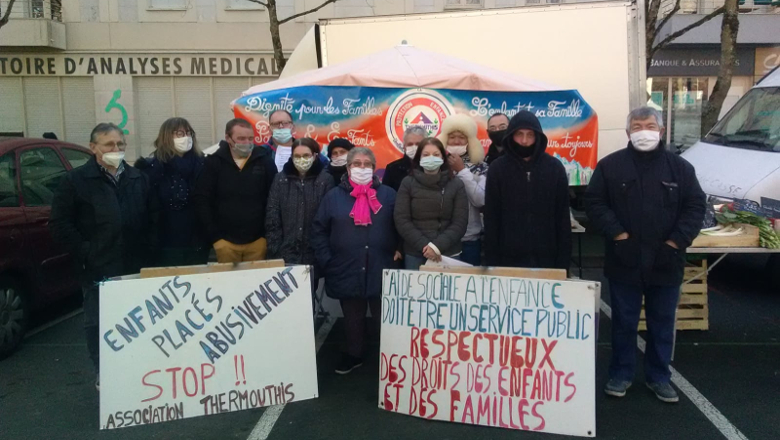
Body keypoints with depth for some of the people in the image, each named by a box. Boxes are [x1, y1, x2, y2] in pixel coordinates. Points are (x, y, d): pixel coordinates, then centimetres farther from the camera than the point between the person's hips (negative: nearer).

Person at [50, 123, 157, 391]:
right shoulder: (76, 180, -2)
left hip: (135, 267, 3)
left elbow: (152, 218, 15)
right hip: (97, 270, -3)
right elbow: (60, 224, -4)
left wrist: (148, 250, 4)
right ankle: (104, 376, 21)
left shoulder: (138, 179, 11)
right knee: (98, 324, 7)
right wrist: (85, 253, -10)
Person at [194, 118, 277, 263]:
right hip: (226, 241, 0)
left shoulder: (265, 161, -1)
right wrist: (214, 236, -6)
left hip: (257, 240, 0)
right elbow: (202, 201, -2)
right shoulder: (213, 162, -2)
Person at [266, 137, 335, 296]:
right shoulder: (280, 179, 5)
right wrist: (274, 250, -3)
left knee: (309, 295, 7)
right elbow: (272, 219, 3)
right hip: (285, 252, 1)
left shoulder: (325, 180, -1)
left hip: (313, 253, -1)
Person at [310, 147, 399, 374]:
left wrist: (398, 250, -3)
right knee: (352, 318, 16)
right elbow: (318, 230, 4)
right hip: (347, 272, 1)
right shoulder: (334, 196, 3)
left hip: (381, 271, -1)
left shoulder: (388, 194, 4)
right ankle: (354, 355, 34)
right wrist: (326, 260, -2)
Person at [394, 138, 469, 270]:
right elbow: (401, 220, -2)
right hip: (415, 255, 0)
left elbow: (460, 222, -2)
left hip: (449, 253, 0)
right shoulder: (408, 183, 3)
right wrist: (423, 245, -13)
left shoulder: (456, 185, 3)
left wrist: (438, 246, -14)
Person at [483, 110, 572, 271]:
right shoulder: (497, 168, 1)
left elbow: (563, 217, 4)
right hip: (508, 257, 0)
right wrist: (491, 259, -4)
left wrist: (564, 260, -1)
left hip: (546, 257, 1)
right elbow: (491, 218, 1)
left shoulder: (554, 167, 3)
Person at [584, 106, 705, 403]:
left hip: (665, 262, 2)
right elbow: (594, 203, -4)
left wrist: (675, 242, -8)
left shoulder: (680, 167, 3)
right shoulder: (610, 165, -1)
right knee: (624, 322, 10)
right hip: (625, 261, -1)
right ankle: (621, 374, 25)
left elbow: (696, 206, 2)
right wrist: (618, 235, -13)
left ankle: (659, 376, 29)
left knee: (662, 323, 13)